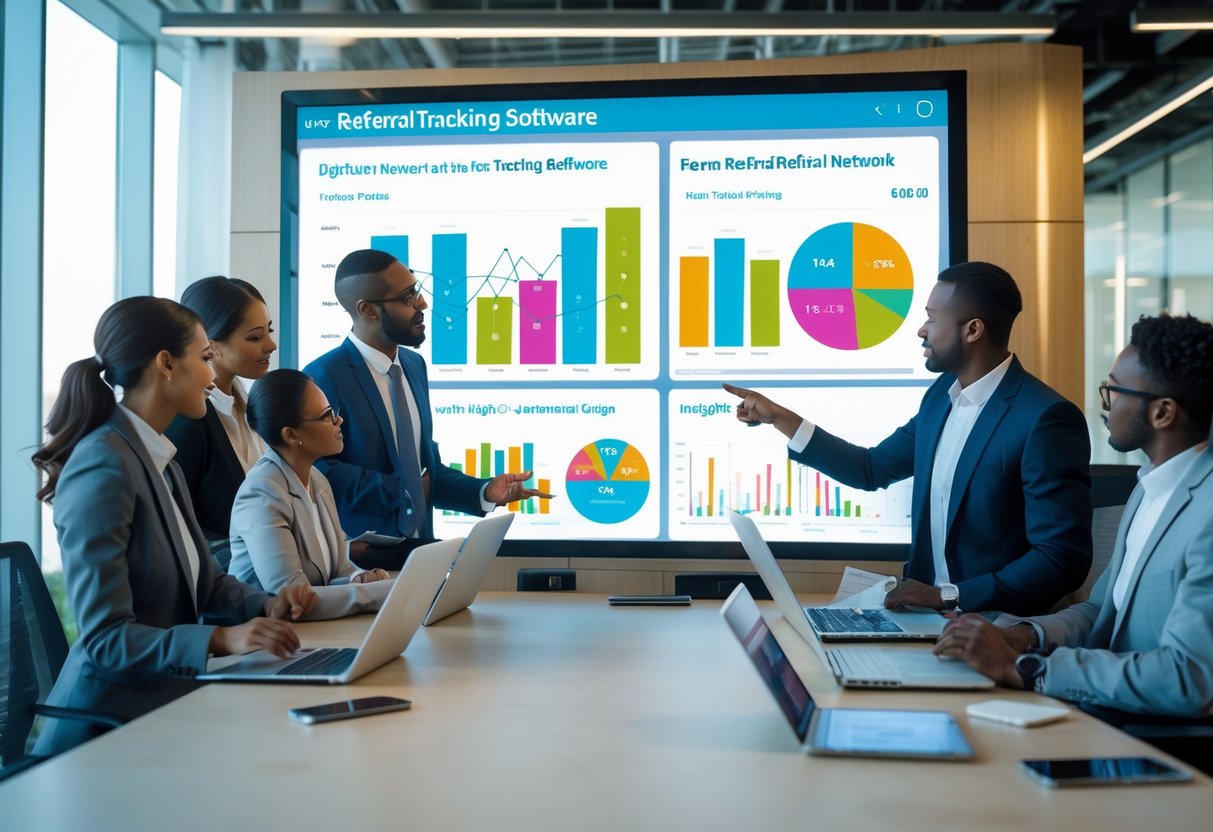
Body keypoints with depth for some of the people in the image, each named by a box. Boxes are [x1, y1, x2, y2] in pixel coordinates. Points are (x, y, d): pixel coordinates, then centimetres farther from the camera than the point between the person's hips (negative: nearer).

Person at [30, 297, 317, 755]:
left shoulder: (160, 460, 11)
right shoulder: (103, 469, -18)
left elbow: (204, 580, 17)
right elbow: (104, 637, -21)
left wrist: (267, 605, -2)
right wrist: (221, 639, -32)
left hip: (167, 693, 9)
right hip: (113, 718, -9)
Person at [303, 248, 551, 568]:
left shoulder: (414, 365, 10)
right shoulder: (324, 376, -13)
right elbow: (320, 473, -20)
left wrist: (484, 491, 0)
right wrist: (402, 489, -14)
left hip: (416, 550, 6)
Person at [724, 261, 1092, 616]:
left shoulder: (1047, 421, -18)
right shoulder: (943, 393, 6)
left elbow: (1063, 560, -19)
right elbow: (872, 469, 17)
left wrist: (947, 595, -21)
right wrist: (778, 417, 12)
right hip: (930, 614, 6)